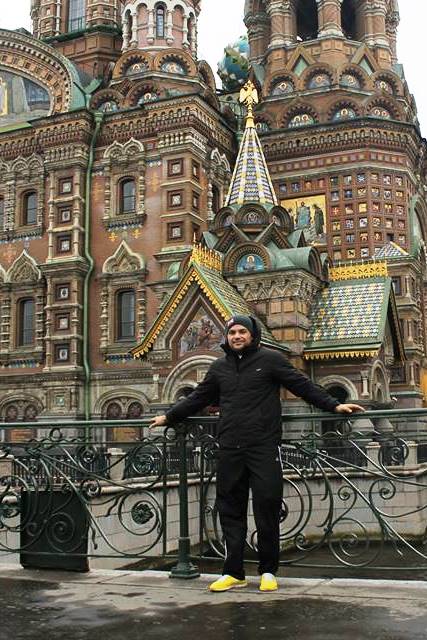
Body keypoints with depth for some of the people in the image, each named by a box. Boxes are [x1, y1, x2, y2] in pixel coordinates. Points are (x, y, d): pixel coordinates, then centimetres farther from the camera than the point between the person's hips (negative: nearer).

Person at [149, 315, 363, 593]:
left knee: (267, 509, -1)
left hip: (264, 447, -4)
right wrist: (169, 417, 27)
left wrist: (333, 404, -8)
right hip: (230, 450, 4)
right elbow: (198, 398, 24)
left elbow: (303, 385, -1)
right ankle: (234, 573, 16)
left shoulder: (270, 359, 2)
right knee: (231, 511, 6)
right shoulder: (220, 367, 16)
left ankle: (268, 571, 14)